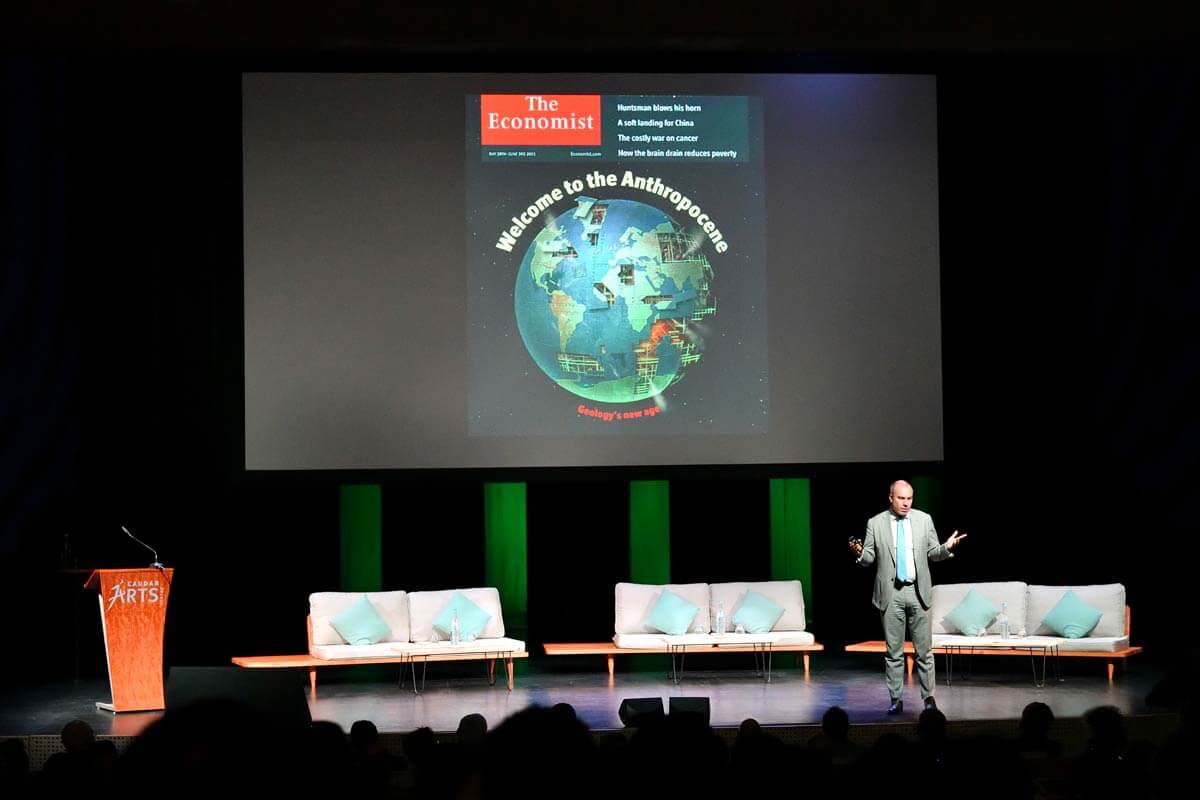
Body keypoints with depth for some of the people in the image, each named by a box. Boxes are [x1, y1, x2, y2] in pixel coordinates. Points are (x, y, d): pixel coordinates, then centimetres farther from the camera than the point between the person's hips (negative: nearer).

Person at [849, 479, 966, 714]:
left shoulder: (924, 520, 5)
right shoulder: (875, 523, 1)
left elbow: (932, 553, 8)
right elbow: (870, 557, 3)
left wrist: (946, 547, -12)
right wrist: (859, 554, -19)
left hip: (917, 591, 1)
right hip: (890, 593, -1)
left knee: (924, 649, 2)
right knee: (894, 651, 4)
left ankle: (928, 697, 9)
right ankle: (896, 699, 11)